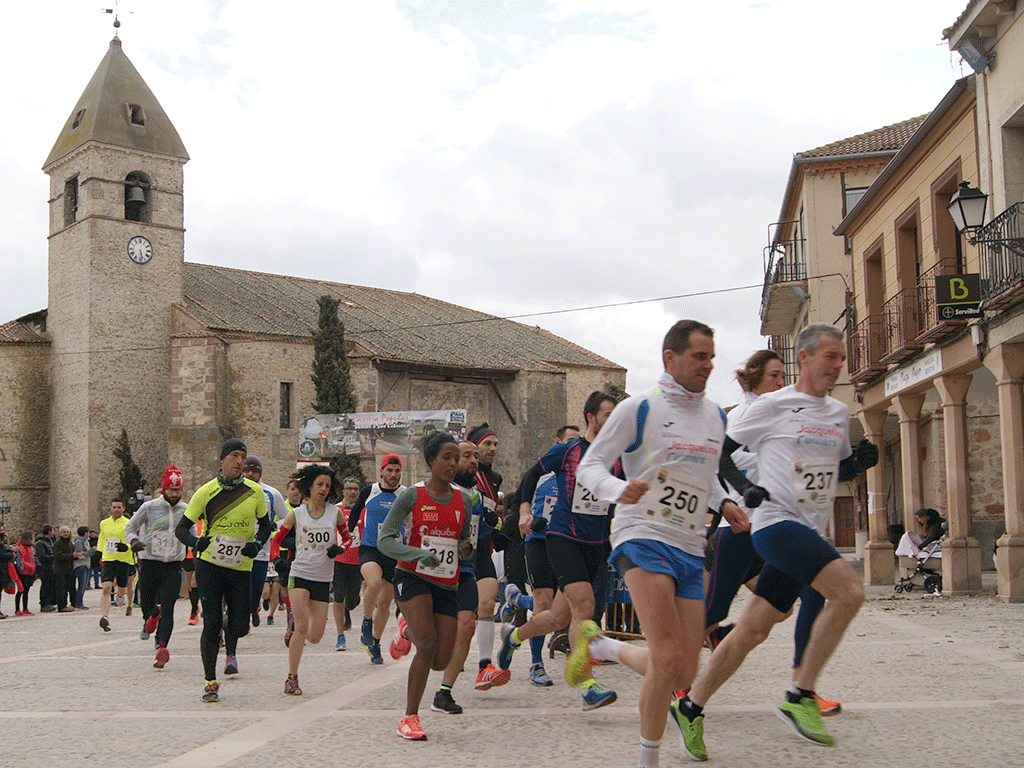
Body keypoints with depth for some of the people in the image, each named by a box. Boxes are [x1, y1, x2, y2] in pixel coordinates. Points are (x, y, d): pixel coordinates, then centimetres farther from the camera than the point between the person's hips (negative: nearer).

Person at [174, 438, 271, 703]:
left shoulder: (254, 491, 0)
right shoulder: (206, 492, -5)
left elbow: (265, 525, 13)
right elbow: (181, 528, -1)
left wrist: (257, 544, -7)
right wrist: (196, 541, -22)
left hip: (241, 566, 2)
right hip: (209, 564, -2)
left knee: (240, 625, -1)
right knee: (211, 624, -8)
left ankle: (231, 651, 36)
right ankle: (210, 682, 8)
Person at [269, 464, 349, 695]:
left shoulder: (335, 513, 2)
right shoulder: (296, 514, 0)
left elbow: (348, 536, 14)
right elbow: (276, 539, 9)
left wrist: (340, 548, -8)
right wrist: (276, 558, -10)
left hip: (323, 579, 2)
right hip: (300, 574, -2)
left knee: (315, 637, 1)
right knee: (302, 626, -18)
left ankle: (294, 628, 37)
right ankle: (292, 678, -4)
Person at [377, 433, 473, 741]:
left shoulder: (464, 501, 7)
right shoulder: (412, 496, -5)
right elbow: (384, 539, -10)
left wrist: (467, 549, -7)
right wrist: (418, 554, -25)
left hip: (447, 585, 4)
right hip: (413, 577, -4)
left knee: (441, 661, -1)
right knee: (428, 645, -20)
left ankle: (408, 629, 33)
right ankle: (410, 718, -2)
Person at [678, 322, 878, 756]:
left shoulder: (839, 414, 15)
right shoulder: (774, 406, -5)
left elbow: (840, 471, 26)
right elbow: (721, 450, 0)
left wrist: (859, 462, 4)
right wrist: (744, 488, -15)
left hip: (809, 533, 7)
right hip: (776, 522, -7)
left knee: (753, 630, 7)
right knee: (849, 591, -24)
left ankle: (691, 707, 19)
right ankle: (800, 696, -14)